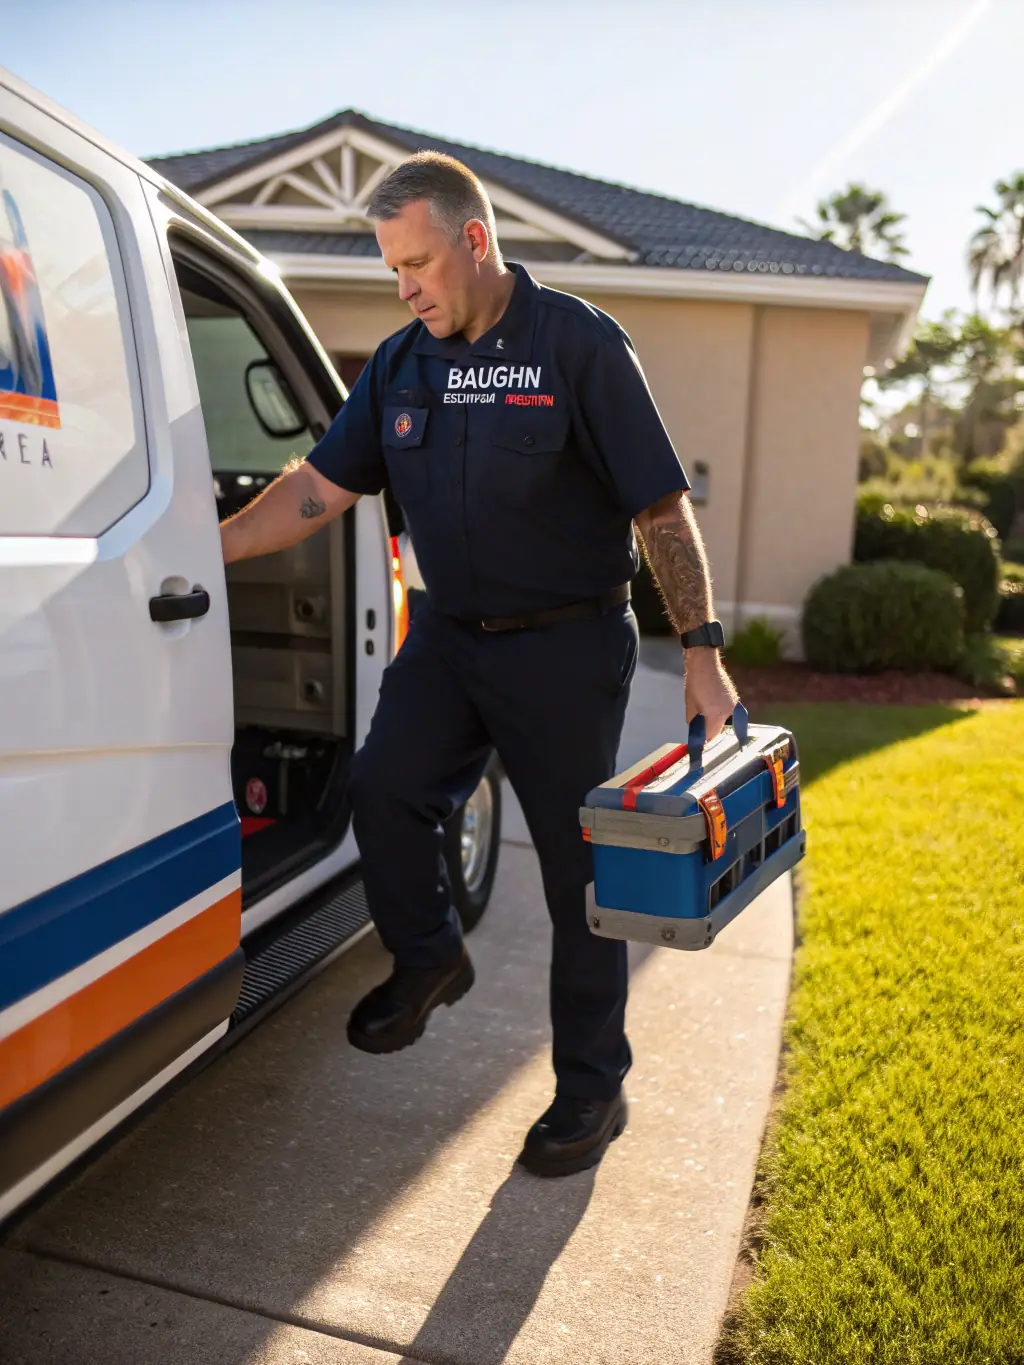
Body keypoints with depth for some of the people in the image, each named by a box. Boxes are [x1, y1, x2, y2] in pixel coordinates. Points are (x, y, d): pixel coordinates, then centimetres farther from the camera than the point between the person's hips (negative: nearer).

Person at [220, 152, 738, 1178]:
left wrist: (701, 650, -14)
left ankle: (592, 1087, 19)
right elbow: (319, 486, 5)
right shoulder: (400, 364, 7)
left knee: (578, 862, 2)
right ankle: (427, 959, 21)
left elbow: (661, 506, -11)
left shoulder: (578, 343, -9)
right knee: (382, 786, -10)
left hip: (568, 643, -5)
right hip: (448, 633, 5)